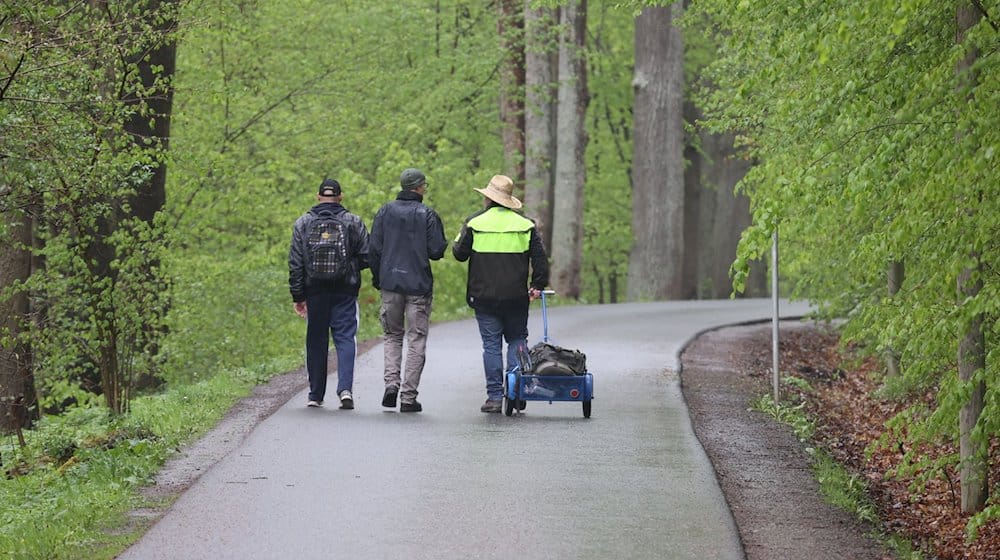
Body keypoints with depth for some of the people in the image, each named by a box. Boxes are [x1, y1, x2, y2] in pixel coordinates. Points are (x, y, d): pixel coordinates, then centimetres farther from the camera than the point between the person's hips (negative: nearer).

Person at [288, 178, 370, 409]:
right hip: (345, 291, -1)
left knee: (316, 342, 10)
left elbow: (295, 263, 0)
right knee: (345, 338, 1)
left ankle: (315, 395, 13)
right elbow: (366, 257, -3)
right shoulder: (353, 223, -1)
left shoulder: (303, 223, 2)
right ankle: (345, 388, -18)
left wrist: (297, 296, 3)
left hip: (315, 292, 1)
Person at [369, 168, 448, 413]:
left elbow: (374, 249, 1)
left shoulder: (385, 211, 3)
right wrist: (444, 243, 14)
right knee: (416, 339, 4)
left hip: (390, 283, 3)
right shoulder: (427, 215, -6)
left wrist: (377, 278, 13)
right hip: (419, 286, -2)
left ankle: (391, 382, -5)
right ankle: (409, 396, 1)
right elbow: (436, 251, -9)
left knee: (392, 335, 16)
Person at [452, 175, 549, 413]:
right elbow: (540, 257, 1)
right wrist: (538, 285, 8)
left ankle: (495, 396, 0)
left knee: (491, 344, 2)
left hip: (484, 295, -1)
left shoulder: (475, 223, -3)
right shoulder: (525, 225, 3)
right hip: (516, 296, 1)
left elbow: (459, 253, 1)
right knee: (517, 340, 12)